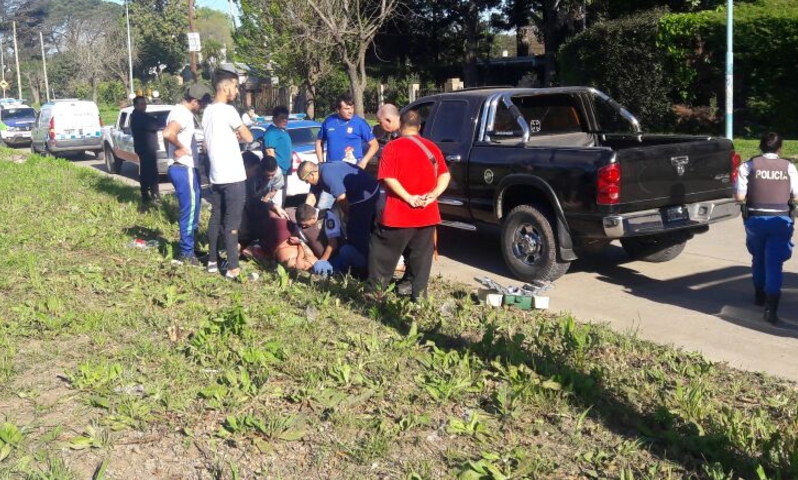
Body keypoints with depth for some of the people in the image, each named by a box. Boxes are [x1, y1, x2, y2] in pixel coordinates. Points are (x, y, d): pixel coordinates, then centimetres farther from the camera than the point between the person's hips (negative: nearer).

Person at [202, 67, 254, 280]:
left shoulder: (207, 111, 12)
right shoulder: (227, 110, -14)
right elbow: (248, 137, -11)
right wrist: (238, 134, 9)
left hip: (215, 175, 8)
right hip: (233, 177, -8)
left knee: (215, 219, 14)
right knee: (232, 222, -7)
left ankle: (212, 261, 22)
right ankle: (233, 268, -6)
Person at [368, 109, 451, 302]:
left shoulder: (392, 147, -6)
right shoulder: (431, 147, 8)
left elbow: (388, 178, -16)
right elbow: (445, 175, 4)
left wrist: (409, 198, -15)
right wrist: (433, 195, -7)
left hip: (398, 214, -4)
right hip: (427, 214, 4)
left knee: (383, 254, 9)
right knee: (421, 257, 11)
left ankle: (375, 291, 13)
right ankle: (418, 296, 15)